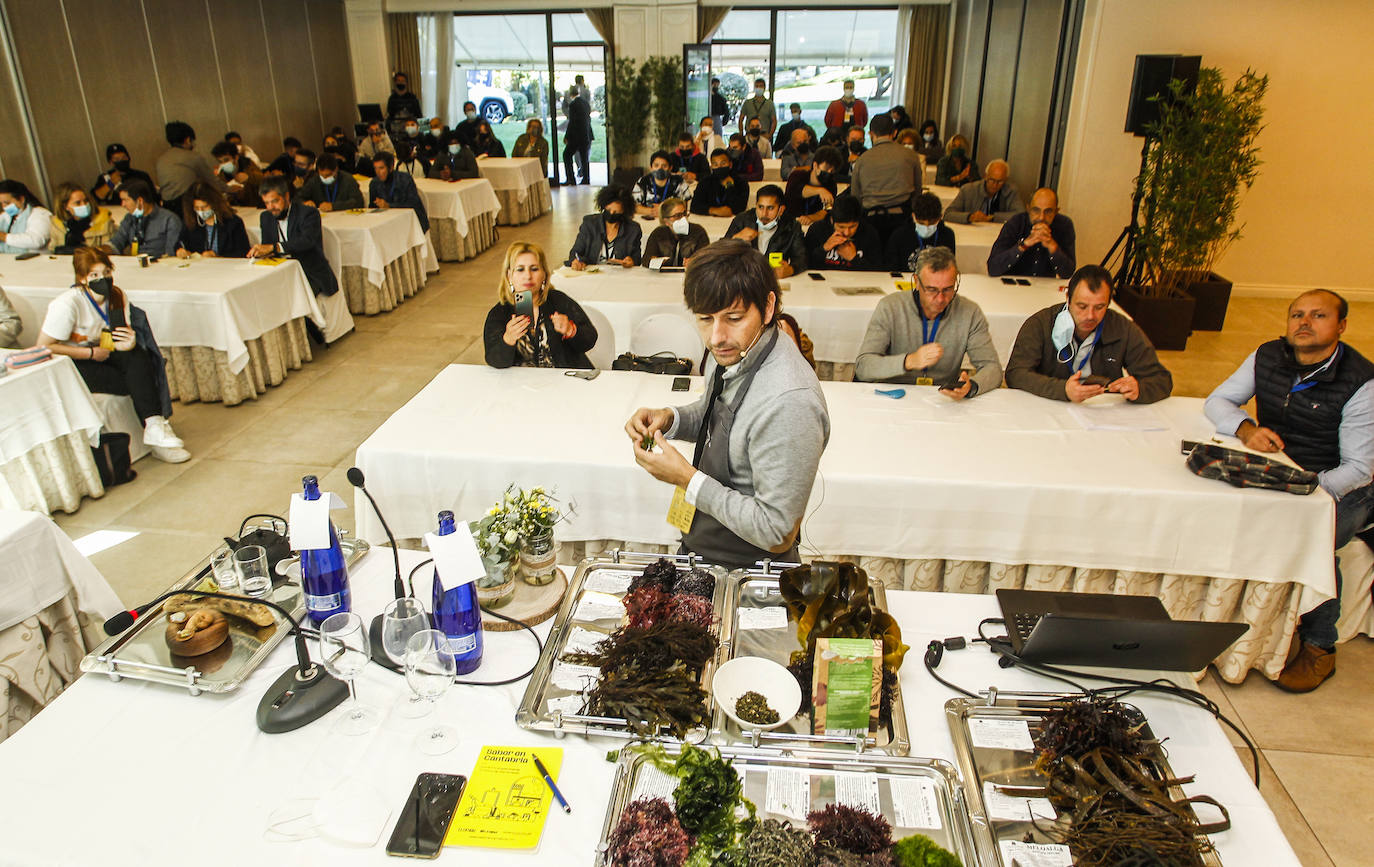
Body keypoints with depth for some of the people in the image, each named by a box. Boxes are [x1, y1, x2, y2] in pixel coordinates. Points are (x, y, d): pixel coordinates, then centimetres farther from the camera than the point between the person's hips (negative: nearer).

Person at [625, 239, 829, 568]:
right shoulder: (733, 350, -7)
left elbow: (777, 535, -29)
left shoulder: (789, 404, -34)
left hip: (746, 569, -8)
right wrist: (669, 419, -6)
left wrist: (687, 478, -27)